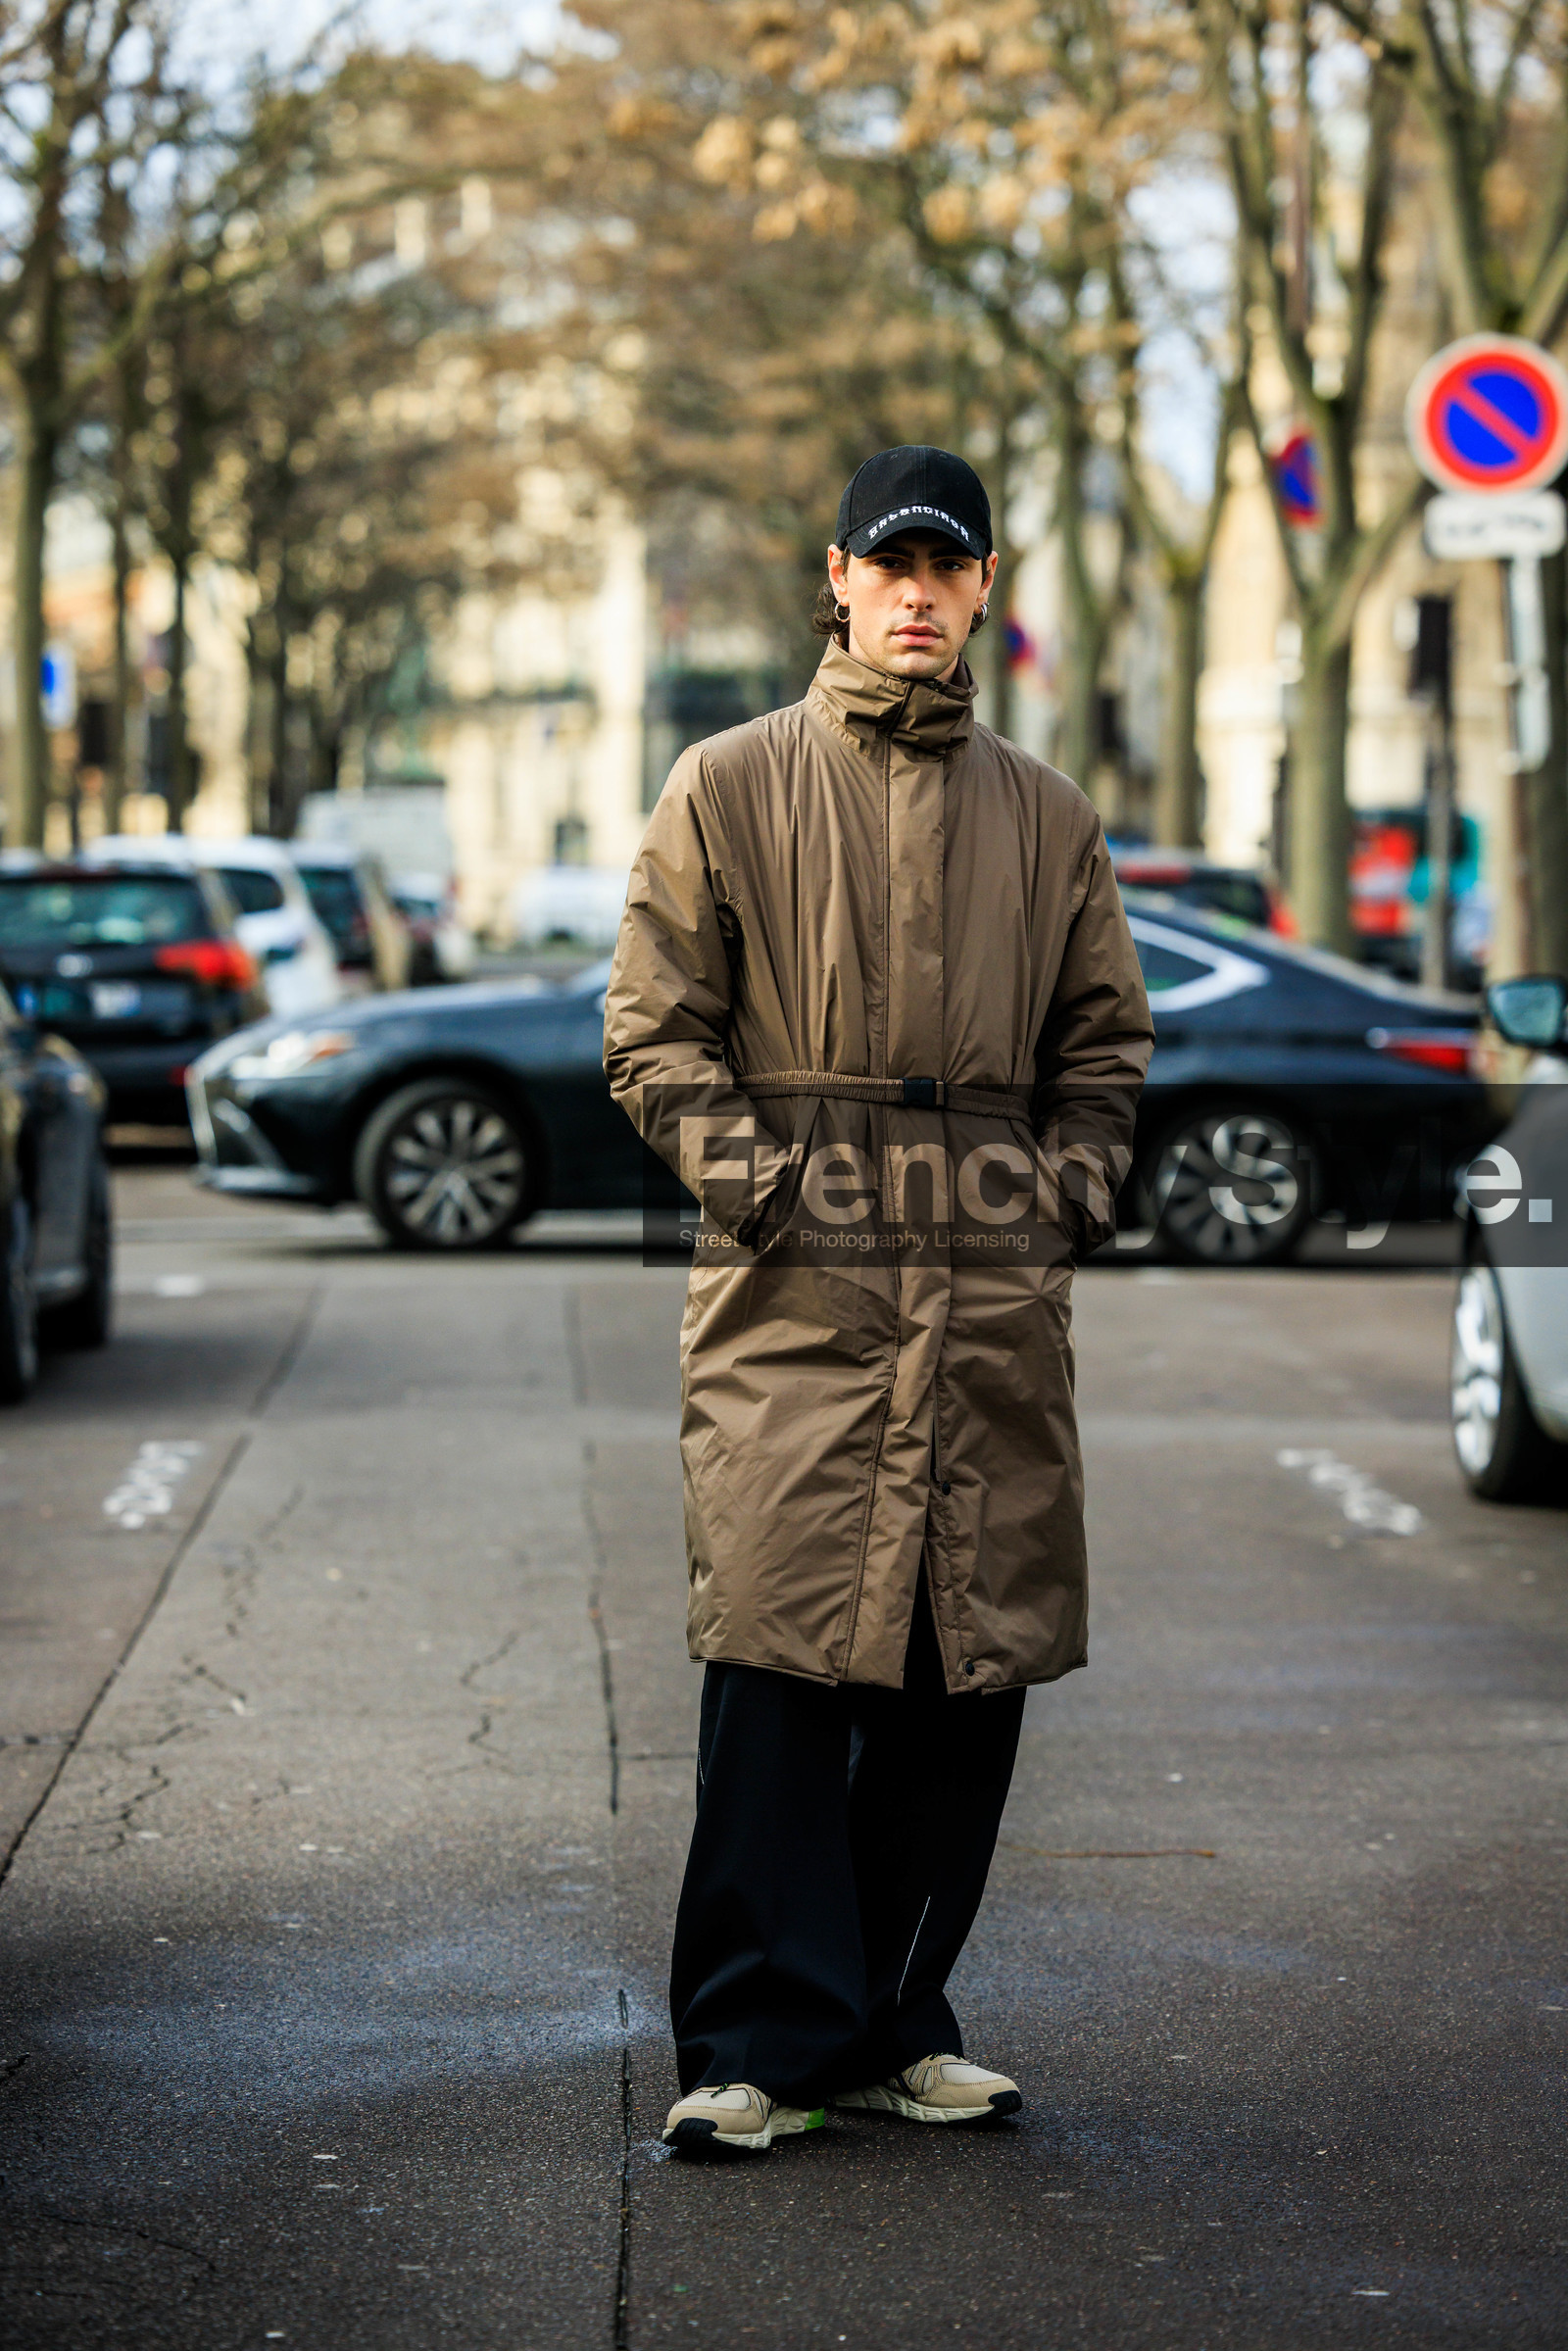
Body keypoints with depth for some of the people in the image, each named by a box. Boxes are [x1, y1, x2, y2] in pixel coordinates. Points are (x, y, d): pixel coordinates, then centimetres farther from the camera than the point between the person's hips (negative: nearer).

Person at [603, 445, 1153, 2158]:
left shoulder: (1046, 816, 16)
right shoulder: (729, 788, 7)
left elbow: (1106, 1036, 22)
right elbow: (656, 1028, 5)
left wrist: (1072, 1187, 6)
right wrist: (747, 1175, -8)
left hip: (998, 1304, 3)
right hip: (795, 1292, -3)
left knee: (973, 1665, 3)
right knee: (781, 1661, -10)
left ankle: (892, 2024, 15)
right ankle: (759, 2045, -4)